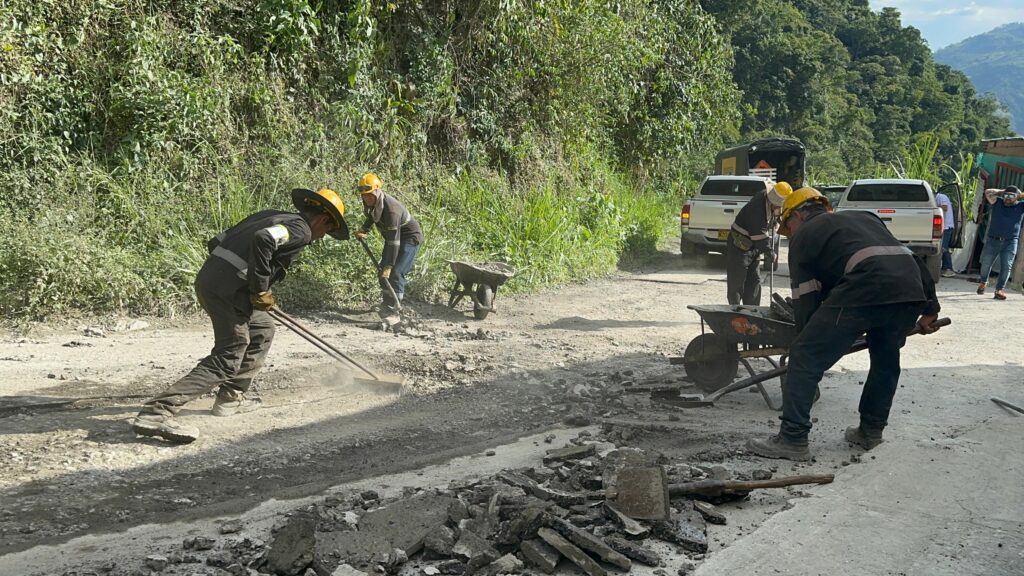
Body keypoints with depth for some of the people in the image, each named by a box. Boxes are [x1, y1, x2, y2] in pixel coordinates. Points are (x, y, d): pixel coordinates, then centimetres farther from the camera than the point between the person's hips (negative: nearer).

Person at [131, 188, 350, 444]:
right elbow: (262, 240, -25)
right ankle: (157, 412, -17)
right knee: (228, 358, -7)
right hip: (227, 290, -10)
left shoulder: (271, 216, 23)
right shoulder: (300, 230, -3)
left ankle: (231, 398, 25)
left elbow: (216, 242, 22)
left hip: (207, 277, 10)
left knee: (262, 330, 24)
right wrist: (261, 291, -16)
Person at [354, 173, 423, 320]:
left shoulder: (391, 208, -35)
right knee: (383, 271, 10)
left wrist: (389, 266, -35)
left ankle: (392, 312, -18)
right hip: (392, 236, 9)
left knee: (395, 273, -20)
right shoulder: (372, 203, -8)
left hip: (409, 237, -9)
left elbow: (394, 240, -35)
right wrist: (363, 229, 2)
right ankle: (387, 305, 25)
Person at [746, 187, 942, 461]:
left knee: (805, 358, 4)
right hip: (912, 291, 7)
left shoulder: (803, 235, 18)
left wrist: (810, 339, 22)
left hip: (863, 291, -7)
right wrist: (930, 307, 30)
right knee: (886, 360, 28)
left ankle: (792, 439, 5)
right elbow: (911, 256, 30)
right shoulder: (864, 217, 36)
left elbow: (805, 300, 12)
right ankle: (871, 431, 36)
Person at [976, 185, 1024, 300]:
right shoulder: (998, 202, 8)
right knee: (986, 264, 5)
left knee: (1006, 266, -6)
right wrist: (1001, 191, 6)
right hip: (993, 240, 1)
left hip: (1010, 242, -1)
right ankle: (983, 282, 30)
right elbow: (988, 192, 0)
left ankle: (999, 289, -1)